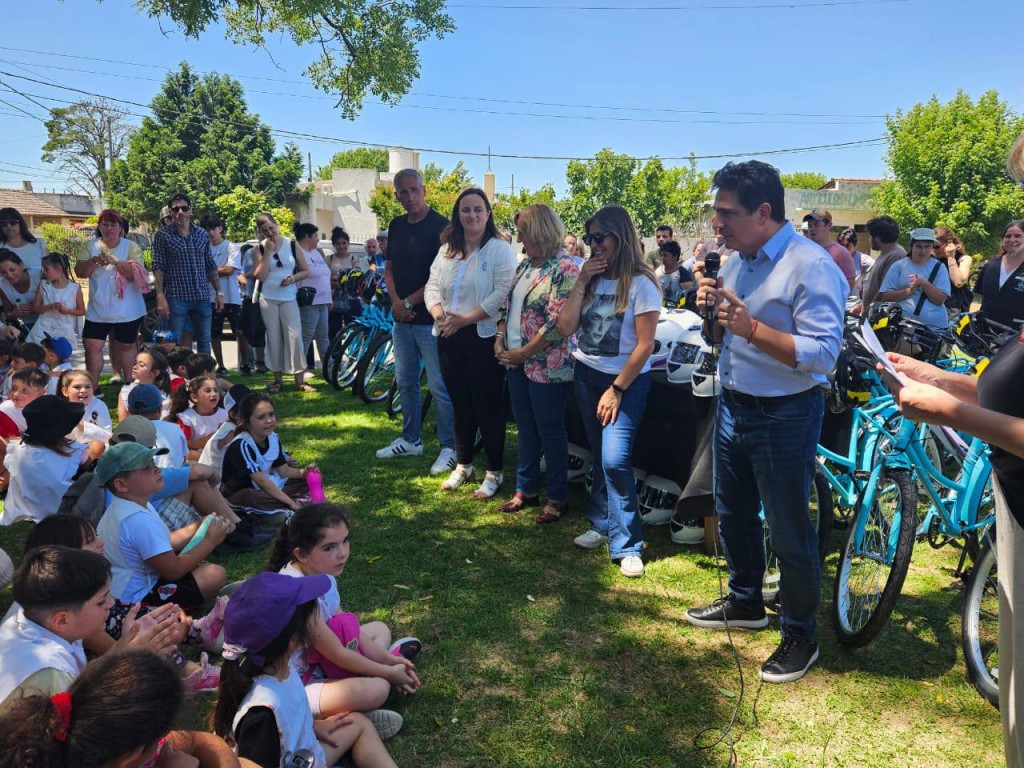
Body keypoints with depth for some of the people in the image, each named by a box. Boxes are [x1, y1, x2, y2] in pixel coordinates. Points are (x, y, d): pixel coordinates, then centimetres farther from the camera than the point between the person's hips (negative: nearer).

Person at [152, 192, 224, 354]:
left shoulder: (202, 234, 10)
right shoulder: (162, 236, -1)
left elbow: (211, 266, 14)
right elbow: (158, 268, -5)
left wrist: (218, 292, 8)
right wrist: (160, 296, -14)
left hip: (202, 297, 4)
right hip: (176, 297, -4)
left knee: (204, 341, 11)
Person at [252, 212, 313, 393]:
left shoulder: (292, 245, 3)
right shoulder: (259, 249, 3)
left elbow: (305, 271, 7)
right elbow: (260, 276, -7)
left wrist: (293, 278, -12)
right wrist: (268, 252, -11)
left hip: (289, 298, 0)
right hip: (268, 299, 1)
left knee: (295, 337, -7)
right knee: (273, 339, 3)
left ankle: (299, 380, -2)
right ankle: (278, 379, 13)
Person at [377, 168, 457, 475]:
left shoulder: (440, 226, -9)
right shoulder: (396, 226, 12)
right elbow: (389, 268, 15)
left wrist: (408, 303, -12)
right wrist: (395, 302, -3)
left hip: (430, 319, -7)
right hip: (402, 320, 7)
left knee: (439, 387, -3)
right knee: (406, 383, 16)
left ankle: (449, 448, 7)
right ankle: (410, 440, 30)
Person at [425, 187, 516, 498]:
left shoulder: (500, 249, -6)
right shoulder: (447, 250, 13)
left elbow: (503, 293, -16)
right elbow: (432, 286, 11)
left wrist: (466, 318, -19)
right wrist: (438, 313, -10)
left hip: (484, 337, -6)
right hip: (449, 338, 6)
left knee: (488, 406, 1)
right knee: (460, 404, 16)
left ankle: (494, 472, 13)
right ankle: (462, 464, 30)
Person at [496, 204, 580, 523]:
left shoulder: (564, 268, -16)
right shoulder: (525, 265, 11)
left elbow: (558, 322, -22)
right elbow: (509, 306, 18)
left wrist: (523, 353, -17)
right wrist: (500, 339, 2)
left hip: (547, 365, -8)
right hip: (517, 362, 8)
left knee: (550, 430, 3)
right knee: (525, 428, 16)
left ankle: (558, 498, 17)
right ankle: (526, 490, 29)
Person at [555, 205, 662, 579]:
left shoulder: (641, 283, -12)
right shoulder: (591, 279, 5)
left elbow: (644, 345, -14)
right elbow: (565, 328, -3)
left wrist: (616, 390, -13)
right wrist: (581, 282, -10)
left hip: (627, 380, -6)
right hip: (586, 375, 6)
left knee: (615, 460, -14)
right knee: (599, 457, 13)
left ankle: (628, 545, -2)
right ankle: (603, 524, 26)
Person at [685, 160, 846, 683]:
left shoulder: (811, 266, -18)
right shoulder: (736, 262, 7)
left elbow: (824, 354, -26)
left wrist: (751, 327, -32)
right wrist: (712, 311, -6)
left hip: (784, 417, -8)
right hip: (733, 405, 8)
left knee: (788, 530, 4)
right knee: (733, 515, 21)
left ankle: (801, 636, 23)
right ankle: (745, 603, 43)